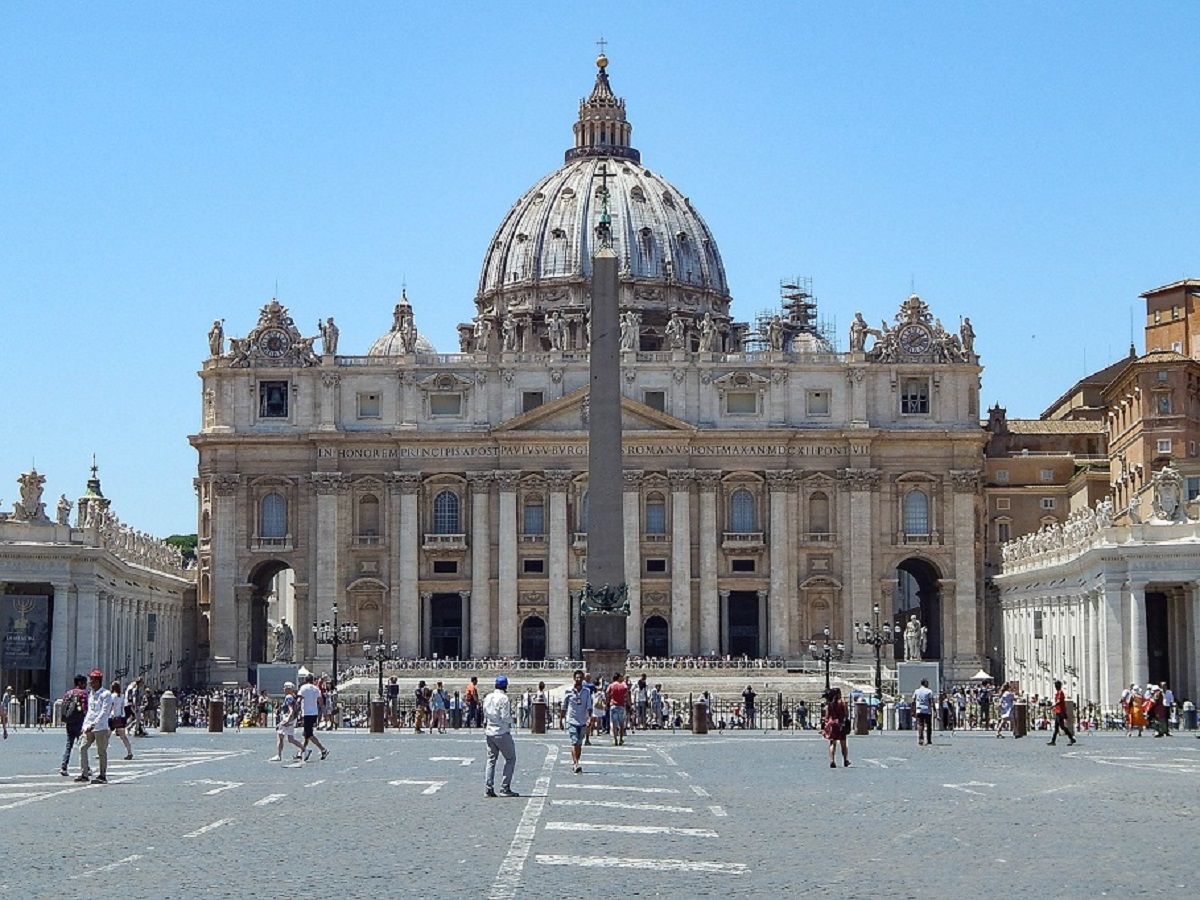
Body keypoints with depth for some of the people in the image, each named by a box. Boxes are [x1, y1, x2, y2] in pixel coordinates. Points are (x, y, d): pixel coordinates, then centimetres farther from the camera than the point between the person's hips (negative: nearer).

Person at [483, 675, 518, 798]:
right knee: (510, 759, 5)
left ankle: (489, 789, 6)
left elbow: (485, 715, 13)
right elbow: (505, 717, -18)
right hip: (502, 732, -7)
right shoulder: (504, 698, -15)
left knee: (491, 760, 12)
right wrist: (511, 719, 1)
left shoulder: (487, 698, 8)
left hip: (489, 732, 7)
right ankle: (505, 788, -1)